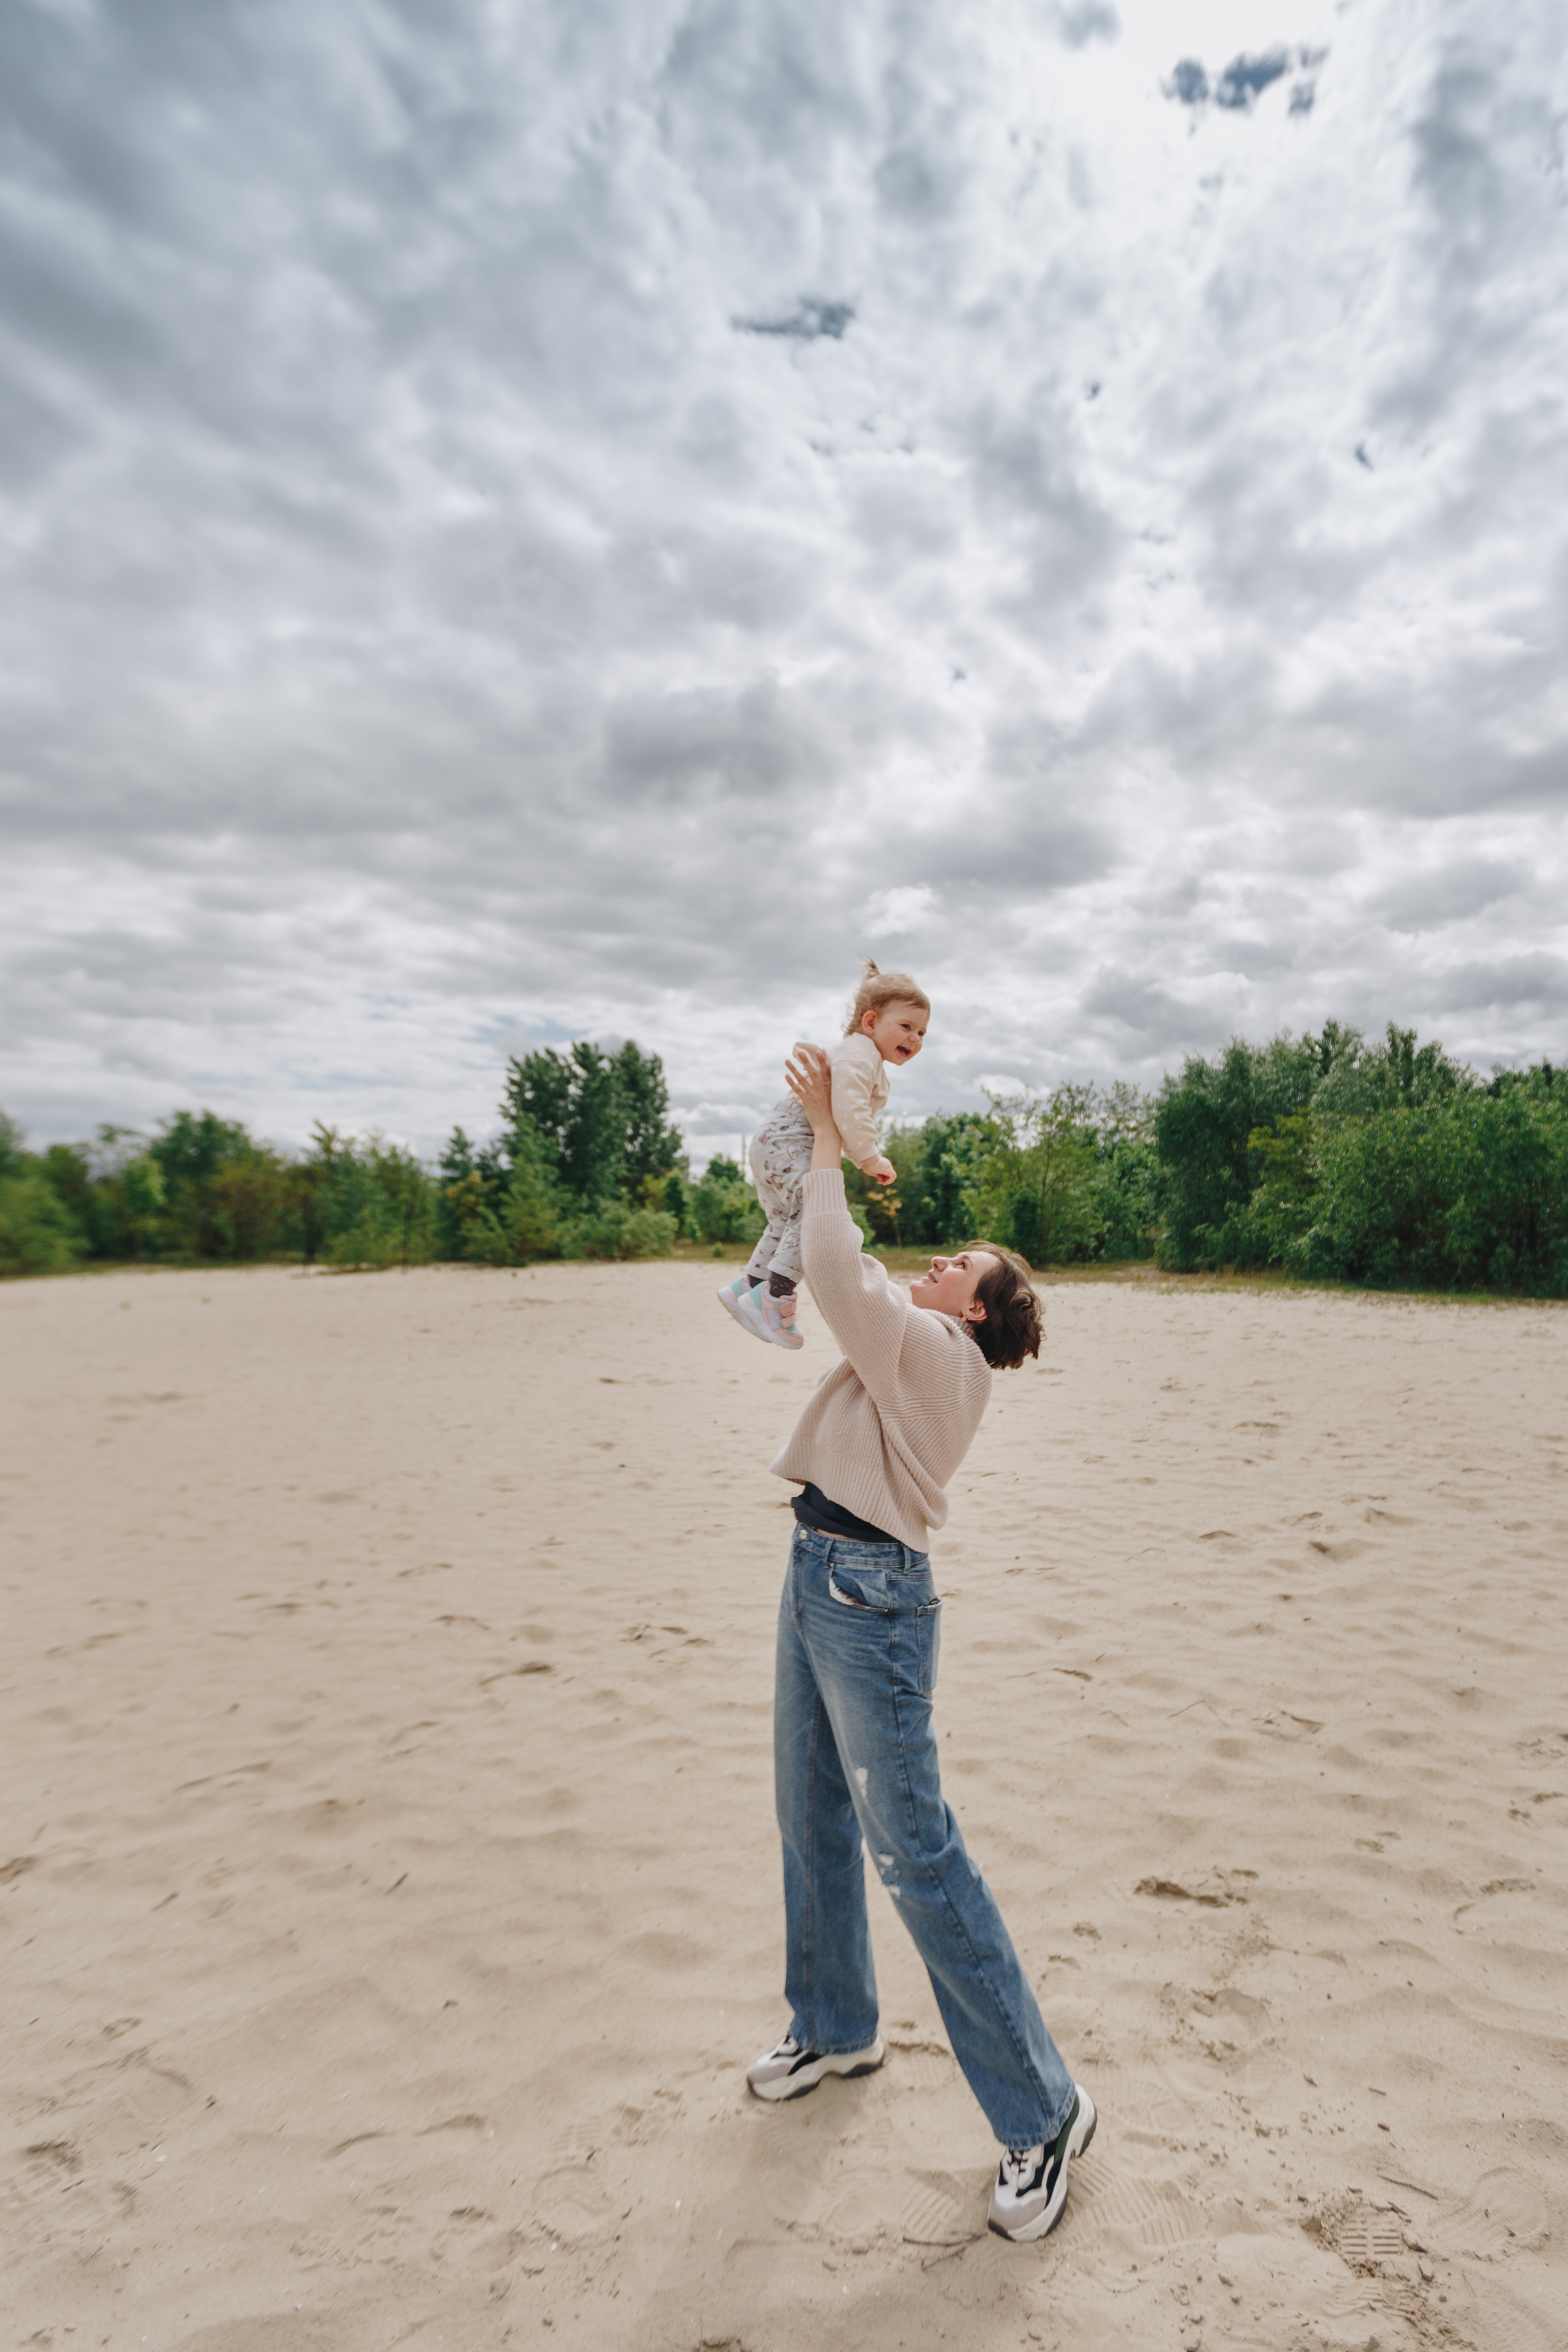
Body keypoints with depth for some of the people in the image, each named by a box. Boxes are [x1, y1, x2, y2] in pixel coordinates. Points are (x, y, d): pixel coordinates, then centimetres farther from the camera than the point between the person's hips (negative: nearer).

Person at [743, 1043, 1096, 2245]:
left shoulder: (940, 1352, -15)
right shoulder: (903, 1336, 11)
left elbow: (836, 1275, -26)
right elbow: (844, 1270, 20)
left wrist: (828, 1141, -16)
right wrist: (828, 1141, 13)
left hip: (870, 1595, -10)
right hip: (817, 1575, 10)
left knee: (914, 1851, -3)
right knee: (813, 1821, 21)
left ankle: (1044, 2110, 14)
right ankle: (836, 2029, 42)